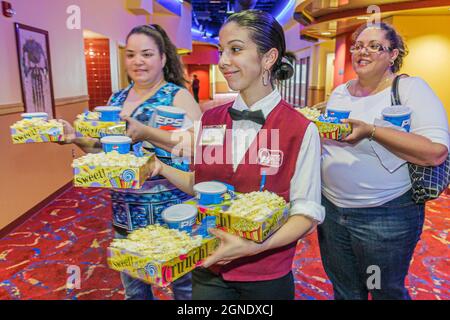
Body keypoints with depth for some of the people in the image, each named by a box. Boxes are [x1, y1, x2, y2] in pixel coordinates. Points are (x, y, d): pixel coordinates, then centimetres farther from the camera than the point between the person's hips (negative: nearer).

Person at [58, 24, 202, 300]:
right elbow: (106, 149, 15)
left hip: (171, 212, -5)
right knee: (134, 290, 24)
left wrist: (145, 133, -30)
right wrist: (77, 138, -3)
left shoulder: (178, 96, -9)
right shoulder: (116, 99, 8)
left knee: (183, 285, 16)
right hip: (125, 212, 6)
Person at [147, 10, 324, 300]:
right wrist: (161, 168, -6)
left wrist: (254, 246, -23)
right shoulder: (210, 120, -2)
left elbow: (307, 213, -11)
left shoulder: (301, 131, -15)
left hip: (267, 277, -3)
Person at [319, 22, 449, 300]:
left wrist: (371, 131, -27)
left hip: (387, 215, -5)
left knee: (386, 292, 16)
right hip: (331, 208, 5)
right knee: (344, 291, 21)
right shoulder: (340, 92, 9)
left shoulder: (411, 88, -9)